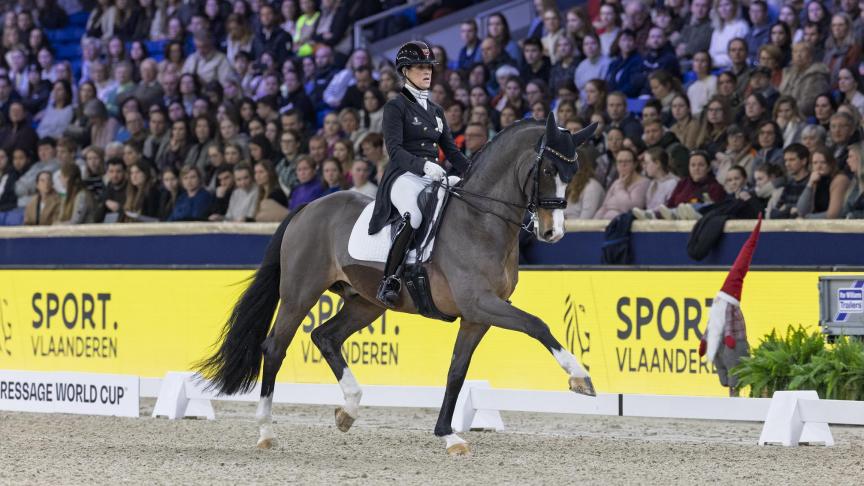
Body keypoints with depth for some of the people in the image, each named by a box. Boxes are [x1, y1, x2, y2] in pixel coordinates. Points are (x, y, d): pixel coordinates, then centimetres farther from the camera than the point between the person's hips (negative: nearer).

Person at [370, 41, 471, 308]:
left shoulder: (436, 111, 22)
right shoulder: (396, 106, 1)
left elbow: (451, 150, 21)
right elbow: (394, 148, -11)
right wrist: (422, 165, -26)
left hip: (434, 177, 7)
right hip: (404, 177, -7)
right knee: (414, 216, -38)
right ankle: (389, 281, -30)